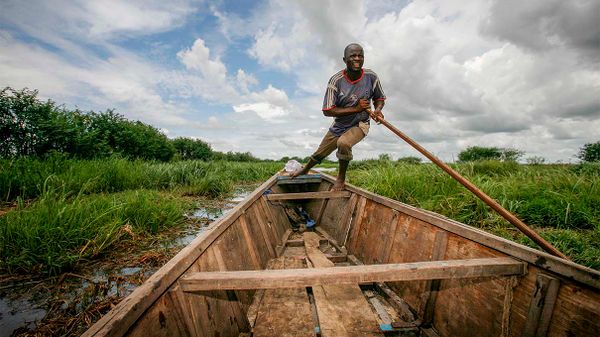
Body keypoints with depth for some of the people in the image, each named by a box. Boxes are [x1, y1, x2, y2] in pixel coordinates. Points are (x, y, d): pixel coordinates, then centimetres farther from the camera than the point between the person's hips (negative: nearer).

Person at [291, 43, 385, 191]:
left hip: (359, 124, -1)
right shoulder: (336, 80, -19)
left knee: (343, 142, -35)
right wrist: (355, 108, -29)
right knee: (319, 154, 16)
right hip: (338, 126, 1)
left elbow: (379, 99, 6)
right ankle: (305, 169, 52)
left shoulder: (371, 77, -11)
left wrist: (377, 110, -18)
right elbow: (327, 111, -23)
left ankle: (341, 179, -8)